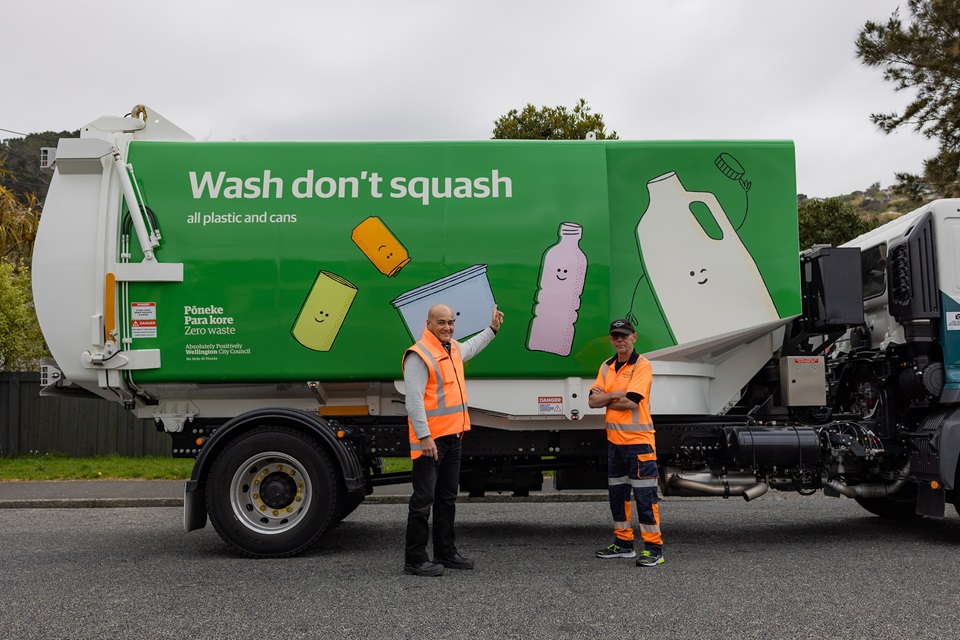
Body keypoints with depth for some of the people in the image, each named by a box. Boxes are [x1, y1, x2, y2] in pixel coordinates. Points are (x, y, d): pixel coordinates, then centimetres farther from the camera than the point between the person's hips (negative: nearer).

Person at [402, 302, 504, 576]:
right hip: (430, 440, -9)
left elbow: (472, 347, 40)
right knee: (423, 499, -4)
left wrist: (492, 328, 45)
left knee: (447, 498, 16)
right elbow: (414, 400, -22)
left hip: (452, 437, 9)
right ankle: (414, 559, 5)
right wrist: (424, 436, -26)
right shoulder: (419, 355, -16)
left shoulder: (454, 349, 13)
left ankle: (445, 553, 28)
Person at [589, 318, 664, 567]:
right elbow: (593, 400, 2)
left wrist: (606, 398, -5)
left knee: (644, 495, -5)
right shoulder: (607, 366, 11)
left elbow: (630, 402, -20)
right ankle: (623, 543, 27)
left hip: (638, 440, -8)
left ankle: (654, 548, 3)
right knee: (617, 493, 15)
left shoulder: (641, 365, -10)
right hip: (614, 439, 8)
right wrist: (617, 394, -13)